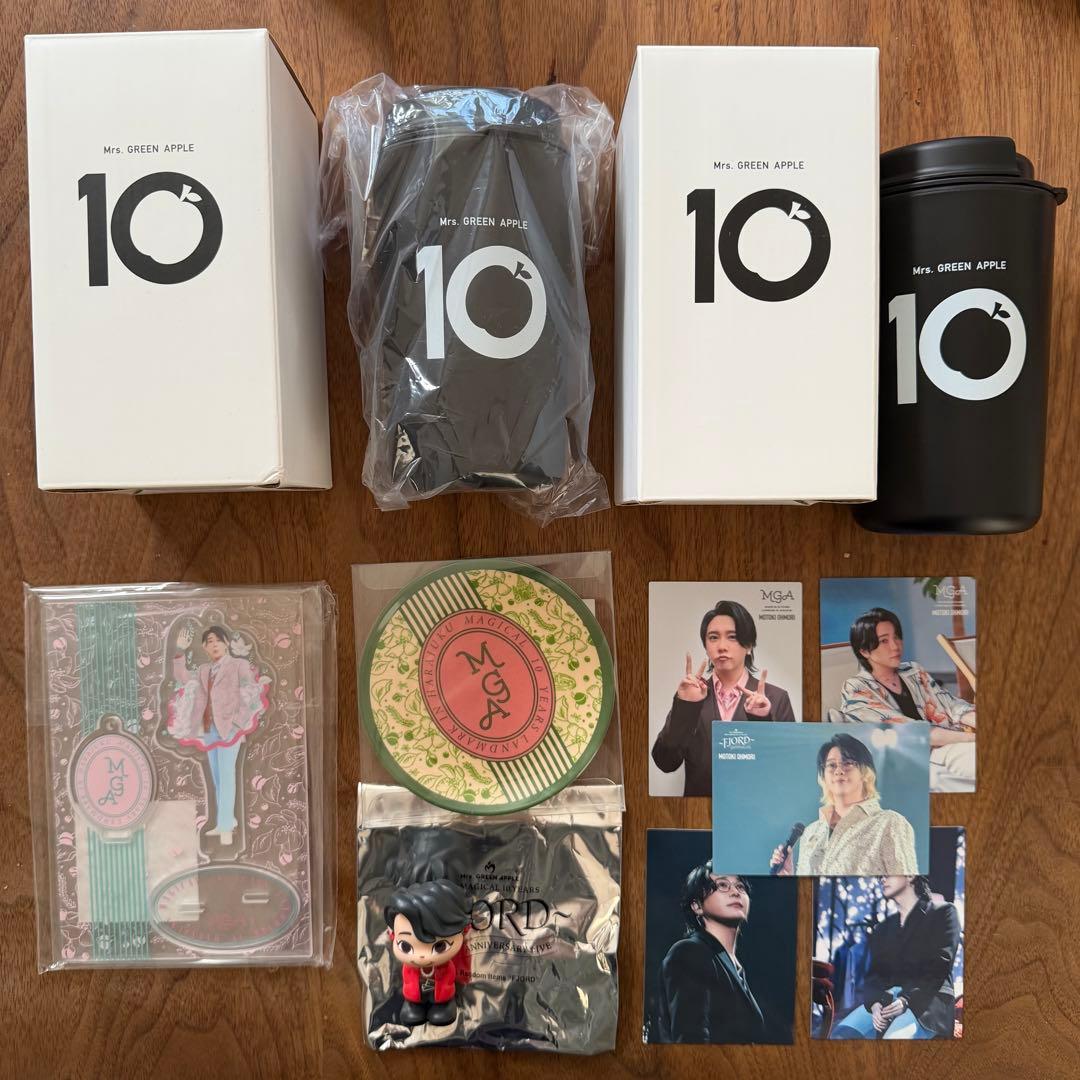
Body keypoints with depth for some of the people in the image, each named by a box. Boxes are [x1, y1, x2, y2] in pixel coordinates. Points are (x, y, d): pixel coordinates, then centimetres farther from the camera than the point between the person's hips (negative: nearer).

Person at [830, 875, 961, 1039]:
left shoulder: (943, 913, 10)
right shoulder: (882, 930, 25)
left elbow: (938, 968, -3)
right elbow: (873, 974, 12)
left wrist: (905, 1000, -17)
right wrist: (875, 1003, -12)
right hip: (883, 999, 4)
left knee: (894, 1038, -37)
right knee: (841, 1034, -27)